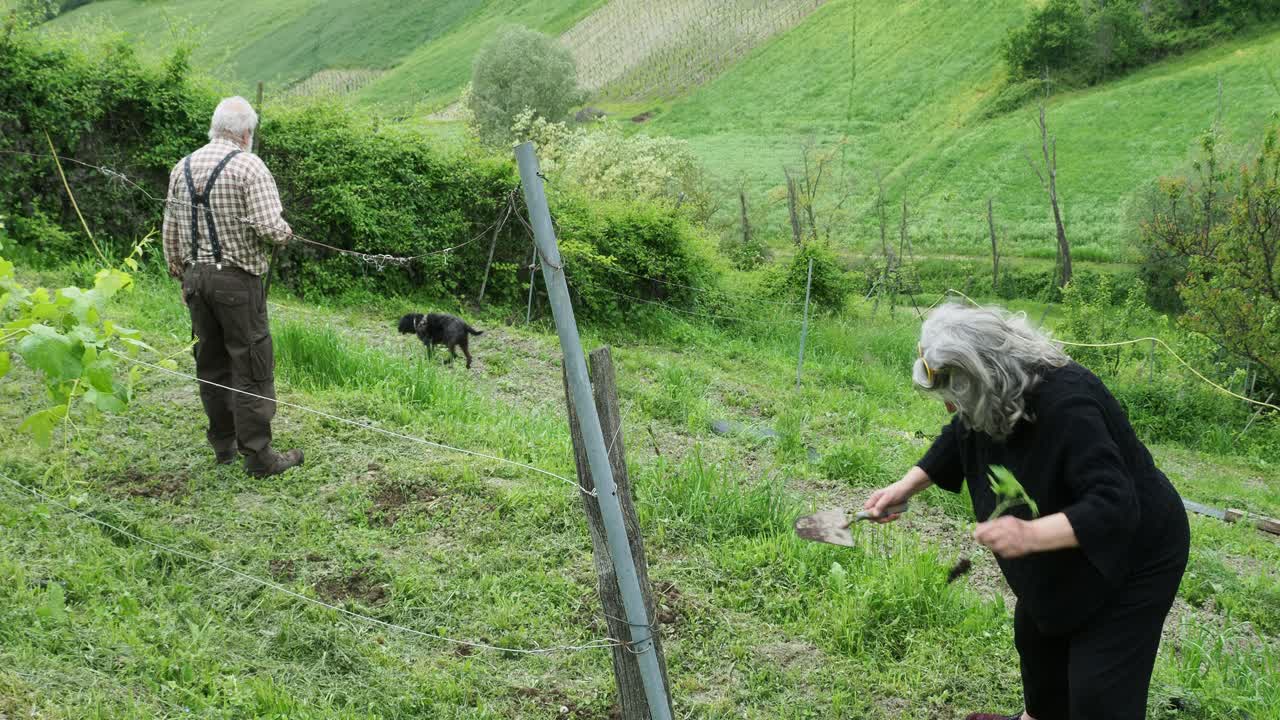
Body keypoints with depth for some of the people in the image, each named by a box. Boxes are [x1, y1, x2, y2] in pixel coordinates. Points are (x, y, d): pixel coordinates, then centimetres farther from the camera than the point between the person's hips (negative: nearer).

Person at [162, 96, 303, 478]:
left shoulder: (183, 167, 9)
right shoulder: (248, 165, -10)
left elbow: (170, 231, 13)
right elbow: (269, 227, -18)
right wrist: (286, 232, 3)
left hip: (195, 275, 6)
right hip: (237, 277, -6)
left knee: (211, 362, 14)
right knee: (251, 365, -2)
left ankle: (223, 443, 23)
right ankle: (257, 454, 0)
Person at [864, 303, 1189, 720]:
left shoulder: (1067, 407, -39)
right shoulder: (996, 397, -12)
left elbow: (1115, 506, -43)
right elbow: (958, 441, 9)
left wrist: (1031, 535, -54)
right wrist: (905, 487, 1)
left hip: (1133, 555, -9)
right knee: (1035, 635, 28)